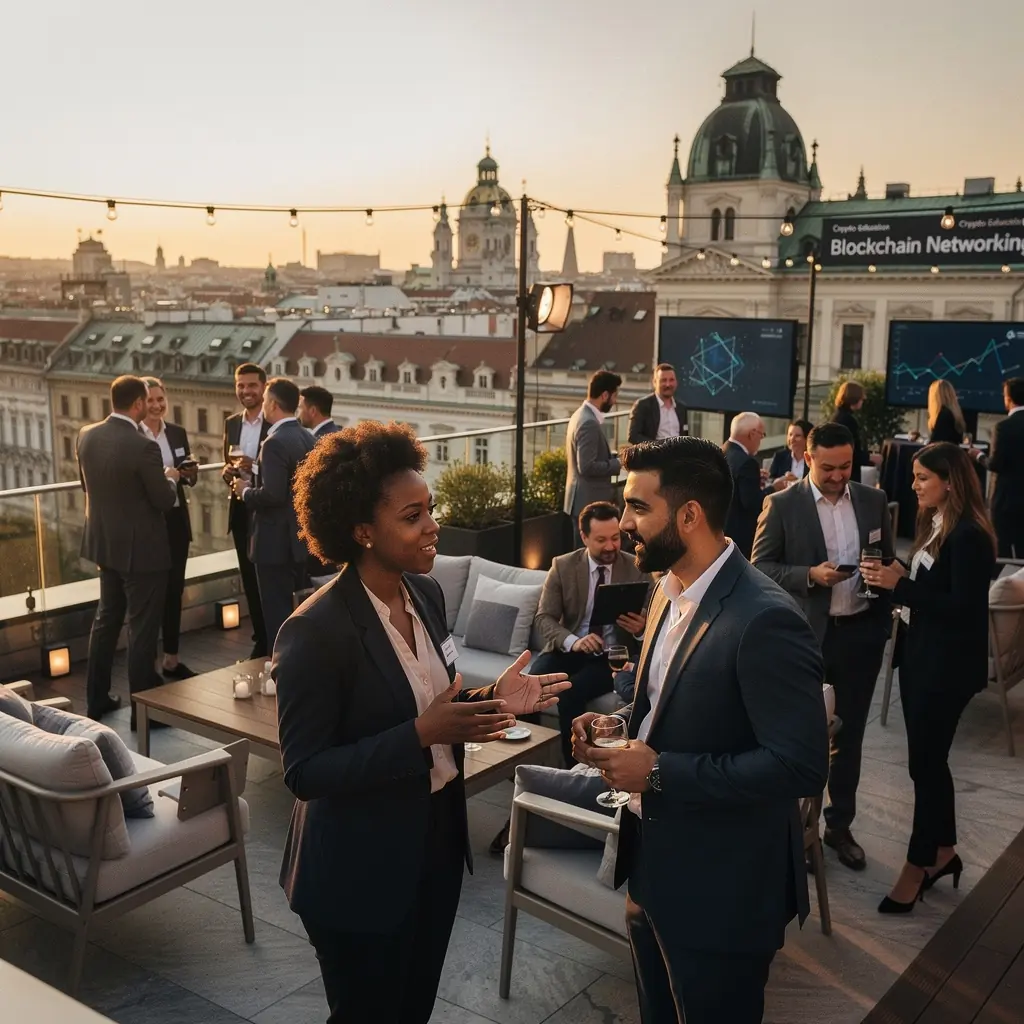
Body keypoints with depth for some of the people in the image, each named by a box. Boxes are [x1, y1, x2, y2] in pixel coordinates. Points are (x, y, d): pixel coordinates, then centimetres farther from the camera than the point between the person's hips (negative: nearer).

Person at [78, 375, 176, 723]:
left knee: (106, 618, 20)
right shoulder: (143, 446, -24)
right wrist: (170, 478, 4)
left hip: (104, 543, 7)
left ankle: (96, 700, 30)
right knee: (142, 628, 3)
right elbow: (164, 500, -15)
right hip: (141, 548, -7)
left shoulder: (86, 436, -2)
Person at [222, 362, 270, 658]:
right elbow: (228, 465, 17)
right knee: (250, 581, 12)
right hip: (241, 511, 6)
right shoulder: (231, 423, 11)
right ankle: (261, 641, 24)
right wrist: (227, 472, -5)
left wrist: (256, 466, -25)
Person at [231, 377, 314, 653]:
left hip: (277, 541, -9)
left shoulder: (275, 443, -19)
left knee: (277, 614, -1)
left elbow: (272, 494, -27)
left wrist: (245, 491, -8)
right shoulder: (307, 438, 8)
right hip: (301, 537, 9)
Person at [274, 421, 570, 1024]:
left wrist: (490, 700, -8)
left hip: (438, 840, 7)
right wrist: (422, 736, -31)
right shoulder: (316, 630, -25)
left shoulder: (426, 593, -2)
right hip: (361, 869, -7)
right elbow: (305, 772, -23)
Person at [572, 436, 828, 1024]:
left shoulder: (765, 620, -26)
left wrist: (660, 772, -26)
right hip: (655, 865, 8)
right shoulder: (670, 592, 3)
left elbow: (802, 766, -28)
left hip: (721, 889, -8)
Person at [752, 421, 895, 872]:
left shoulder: (873, 500, 4)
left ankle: (839, 825, 29)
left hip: (861, 631, 4)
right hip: (807, 634, -3)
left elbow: (887, 559, 12)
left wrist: (885, 618, -3)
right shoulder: (782, 505, -7)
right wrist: (810, 575, -21)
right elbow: (760, 567, -6)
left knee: (849, 733, 14)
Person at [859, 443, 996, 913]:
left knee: (925, 762, 1)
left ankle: (917, 866, 15)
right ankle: (942, 851, 32)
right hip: (921, 654, 9)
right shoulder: (935, 524, 8)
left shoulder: (968, 535, -18)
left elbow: (963, 607, -22)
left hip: (947, 666, -9)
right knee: (929, 759, 16)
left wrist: (899, 585, -23)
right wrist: (899, 576, -6)